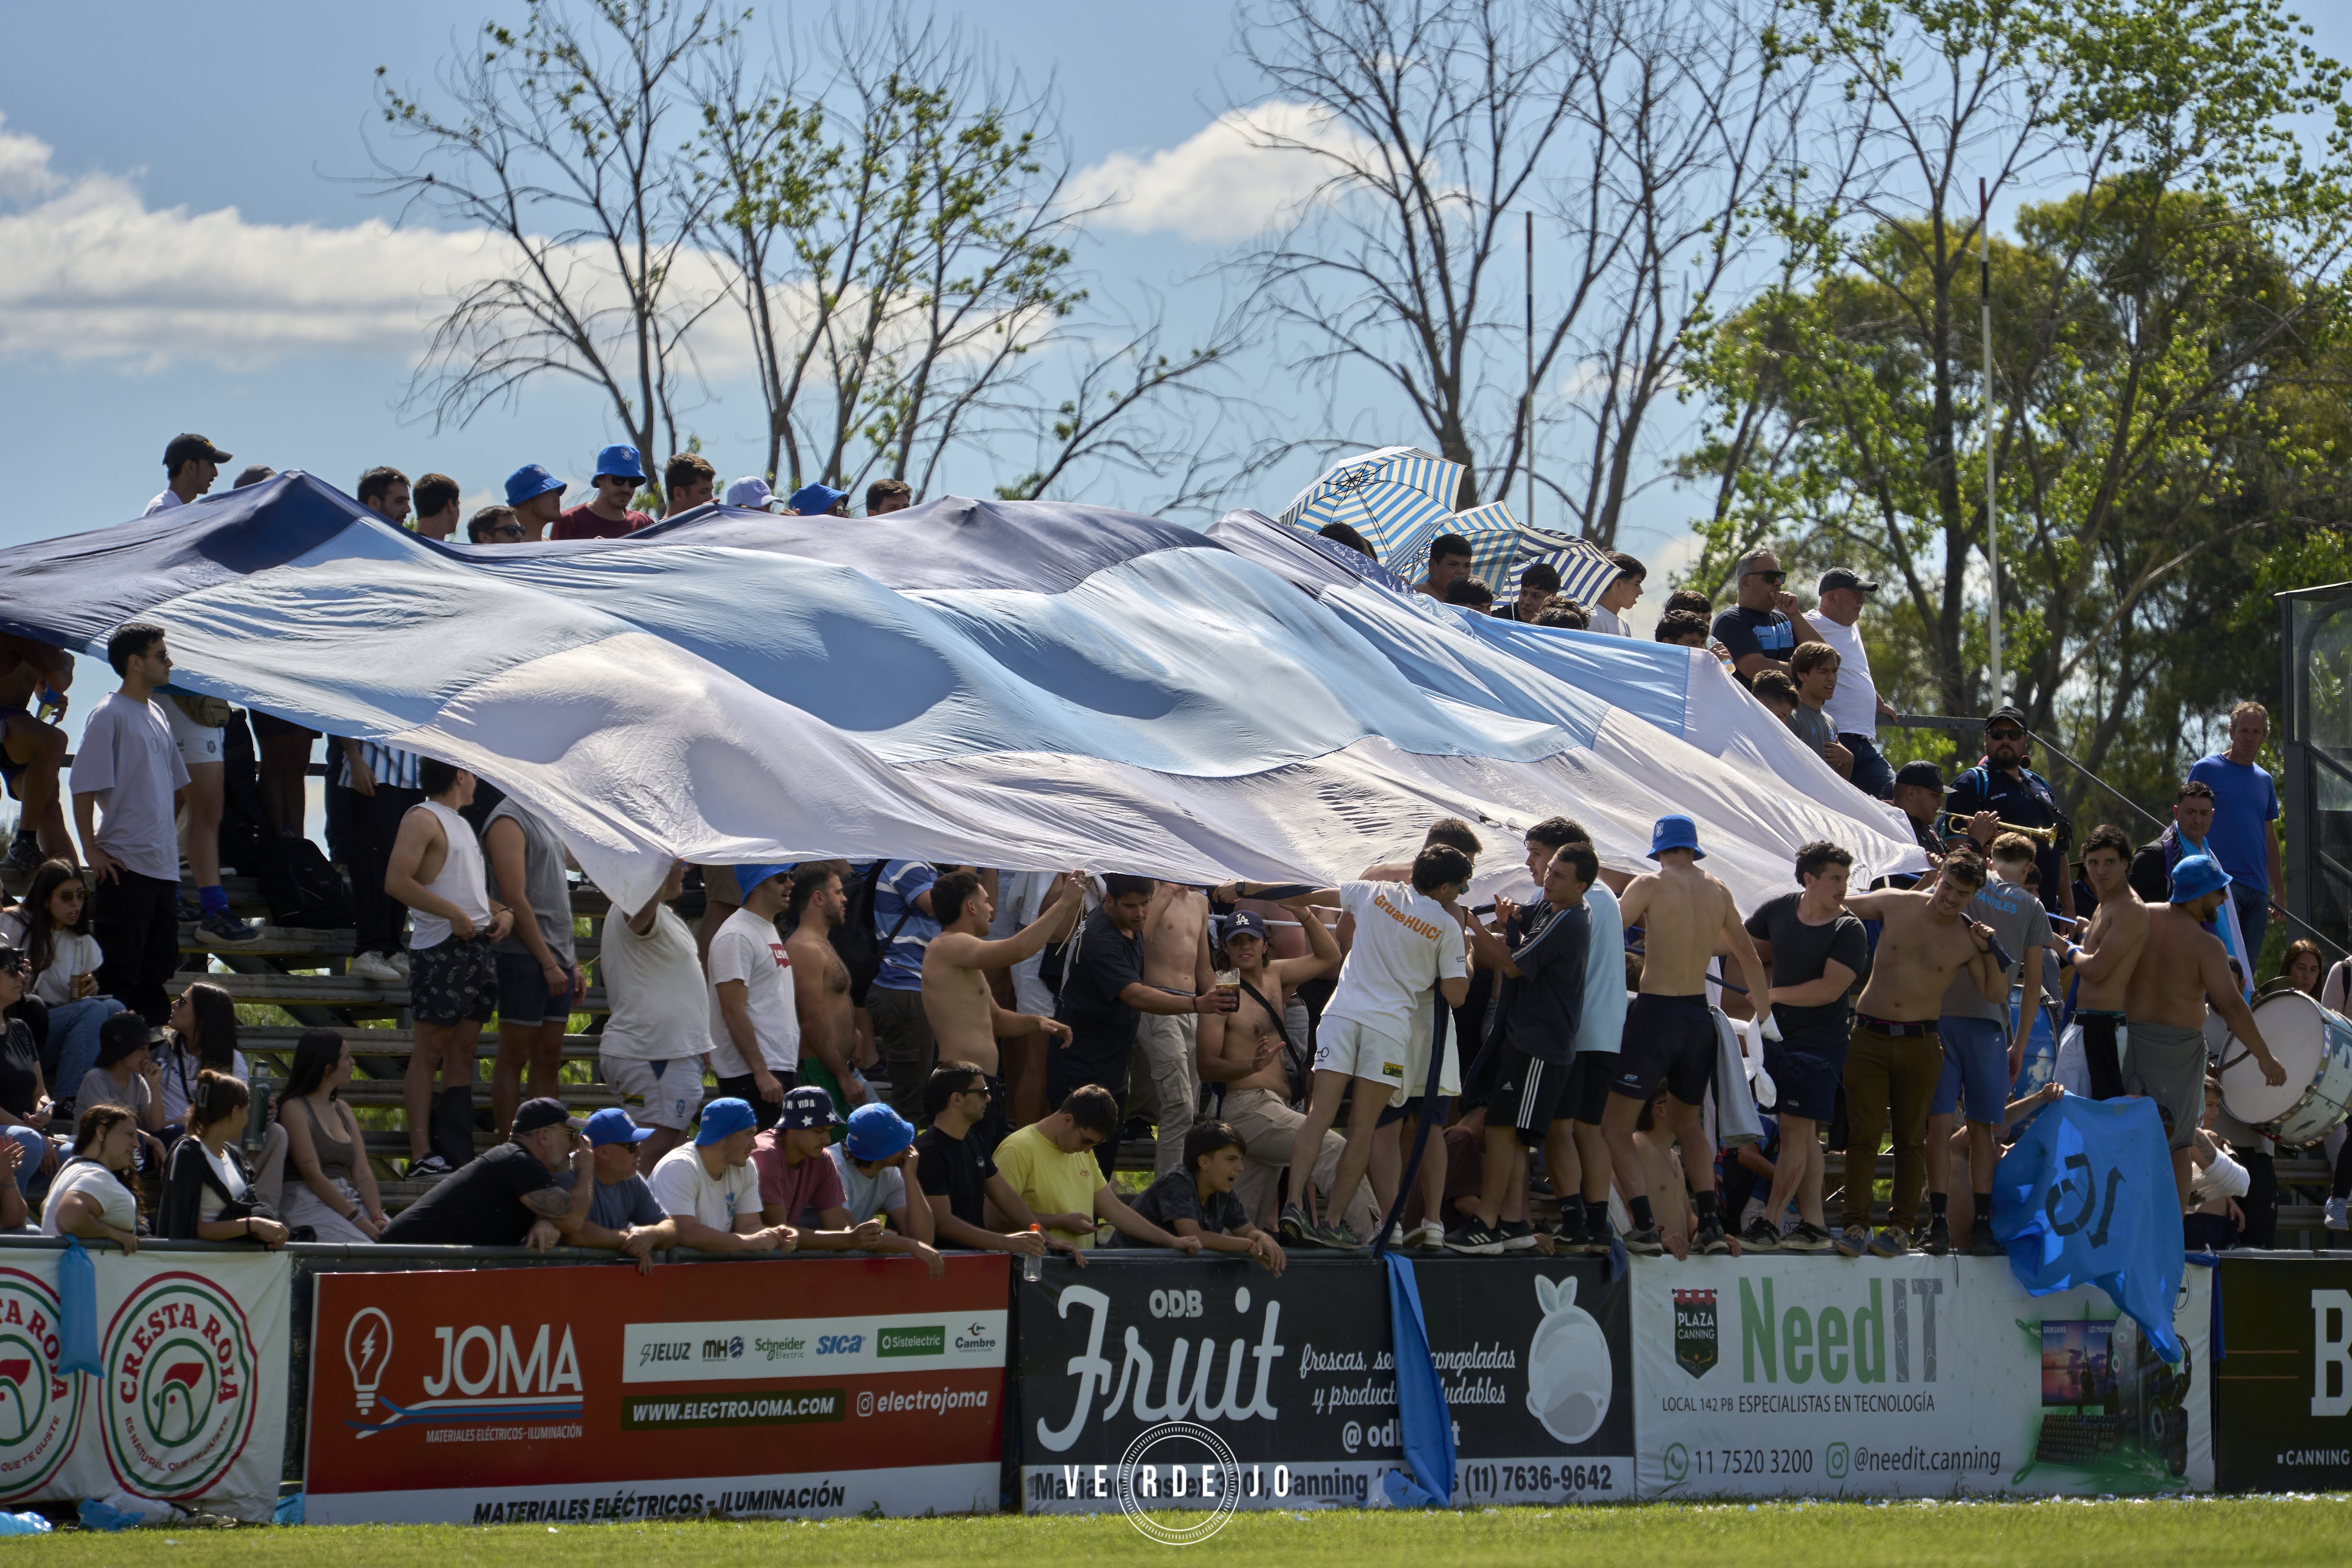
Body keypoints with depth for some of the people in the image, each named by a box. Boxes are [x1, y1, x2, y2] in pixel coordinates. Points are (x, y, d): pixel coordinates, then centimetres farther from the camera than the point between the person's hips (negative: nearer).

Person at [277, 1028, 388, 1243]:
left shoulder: (342, 1110, 19)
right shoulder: (294, 1108, -3)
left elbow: (363, 1172, 11)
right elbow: (313, 1175, -12)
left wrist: (377, 1218, -7)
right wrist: (358, 1220, -18)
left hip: (349, 1199, 7)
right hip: (309, 1202, -7)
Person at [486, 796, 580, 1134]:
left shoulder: (543, 820, 19)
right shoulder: (509, 821, -9)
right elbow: (515, 901, -16)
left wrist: (571, 964, 18)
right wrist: (549, 963, -16)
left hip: (556, 959, 9)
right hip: (525, 956, -9)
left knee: (548, 1060, 7)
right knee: (514, 1058, -5)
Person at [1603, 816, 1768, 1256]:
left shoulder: (1650, 885, -6)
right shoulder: (1718, 892, 9)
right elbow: (1747, 952, 21)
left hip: (1655, 1011, -5)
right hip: (1699, 1017, 5)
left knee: (1616, 1126, 2)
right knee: (1687, 1123, 24)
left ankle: (1644, 1228, -11)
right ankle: (1710, 1225, 11)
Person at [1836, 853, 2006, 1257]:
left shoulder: (1967, 939, 2)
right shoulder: (1896, 905, 0)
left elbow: (1996, 995, 4)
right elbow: (1836, 906, 13)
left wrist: (1989, 951, -6)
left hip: (1920, 1044, 1)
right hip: (1870, 1038, -1)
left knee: (1911, 1139, 4)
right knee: (1863, 1134, -4)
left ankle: (1901, 1225, 11)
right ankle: (1855, 1223, -2)